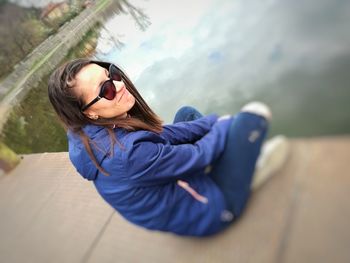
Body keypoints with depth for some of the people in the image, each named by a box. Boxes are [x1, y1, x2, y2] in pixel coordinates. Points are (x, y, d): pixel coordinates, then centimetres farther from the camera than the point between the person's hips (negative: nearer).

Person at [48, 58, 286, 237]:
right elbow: (197, 155, -23)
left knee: (187, 113, 18)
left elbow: (160, 134, -2)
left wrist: (216, 121, -4)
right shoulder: (126, 154, -36)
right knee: (253, 114, -13)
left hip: (176, 185, 8)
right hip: (207, 210, -8)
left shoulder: (92, 133, -9)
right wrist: (225, 123, -4)